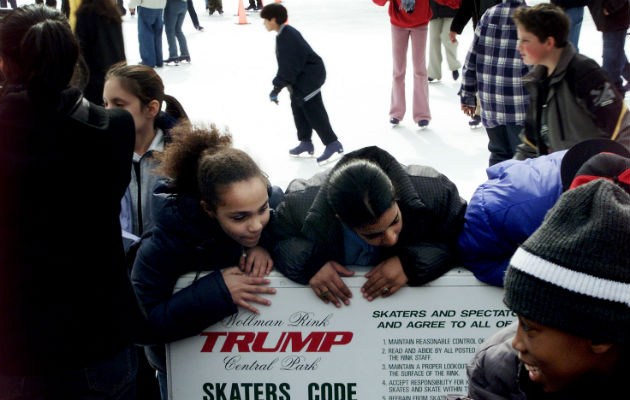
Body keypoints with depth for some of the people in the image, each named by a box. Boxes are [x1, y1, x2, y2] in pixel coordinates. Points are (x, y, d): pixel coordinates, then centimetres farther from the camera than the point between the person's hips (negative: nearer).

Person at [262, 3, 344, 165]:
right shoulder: (286, 33, 9)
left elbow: (288, 67, -24)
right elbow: (286, 65, 16)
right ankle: (305, 143, 24)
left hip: (309, 77, -11)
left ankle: (333, 145, -3)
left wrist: (277, 88, -18)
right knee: (298, 108, 15)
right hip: (303, 77, 11)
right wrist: (278, 86, 18)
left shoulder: (286, 37, -23)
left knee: (314, 112, -8)